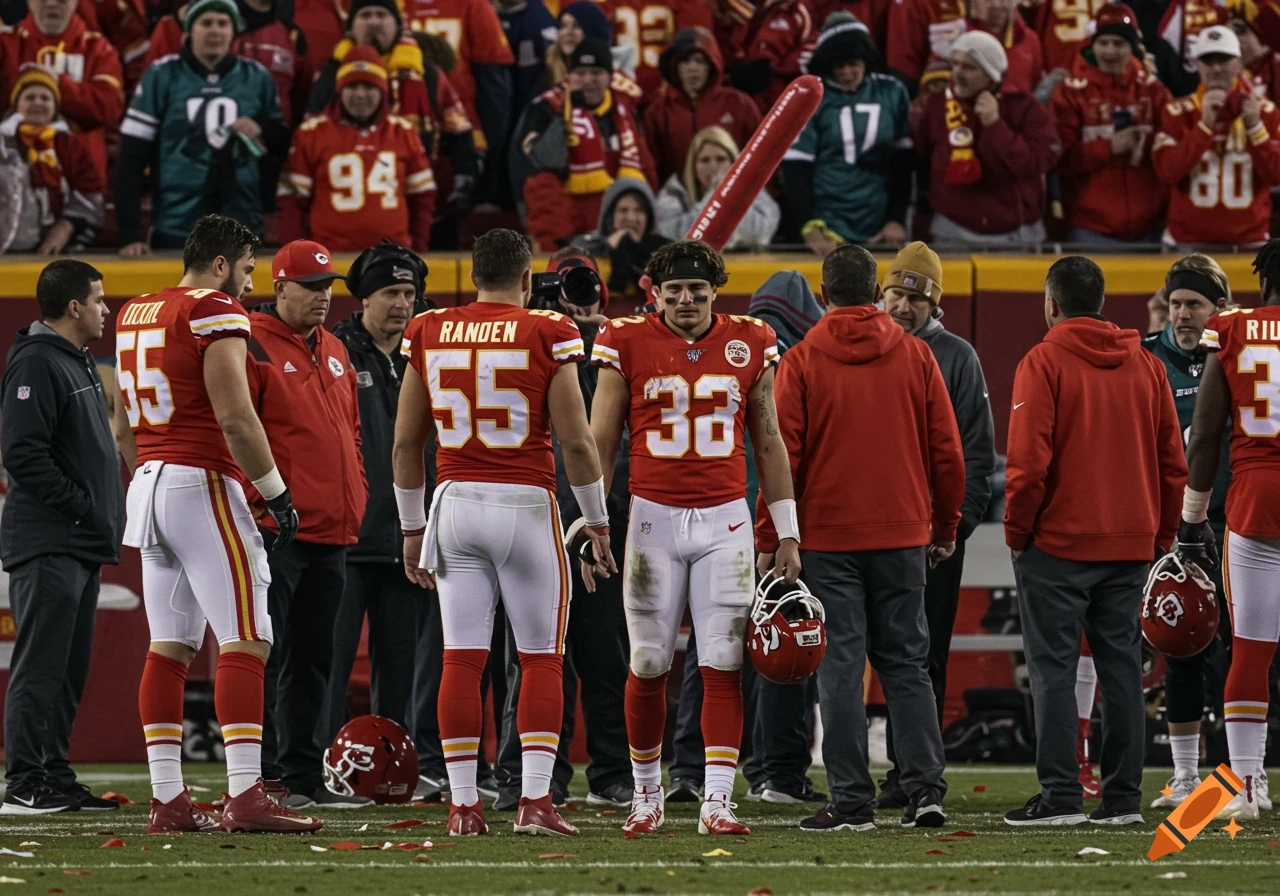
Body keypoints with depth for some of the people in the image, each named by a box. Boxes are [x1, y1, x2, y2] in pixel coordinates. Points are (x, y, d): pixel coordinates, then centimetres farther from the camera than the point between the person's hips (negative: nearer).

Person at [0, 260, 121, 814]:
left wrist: (103, 519, 14)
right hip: (48, 544, -10)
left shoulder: (78, 363, 19)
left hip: (82, 543, 10)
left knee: (69, 667, 11)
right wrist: (84, 508, -18)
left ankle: (54, 777, 16)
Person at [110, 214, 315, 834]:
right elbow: (235, 418, -16)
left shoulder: (135, 315, 17)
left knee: (169, 646, 9)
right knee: (245, 642, -10)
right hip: (202, 482, -9)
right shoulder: (216, 314, -9)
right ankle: (245, 796, -18)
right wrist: (278, 496, -9)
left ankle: (167, 800, 7)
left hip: (149, 482, 9)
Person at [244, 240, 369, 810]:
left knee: (313, 657, 11)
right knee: (270, 655, -7)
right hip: (276, 528, -8)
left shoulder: (333, 352, 18)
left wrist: (355, 501, 16)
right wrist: (260, 502, -17)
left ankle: (304, 776, 16)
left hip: (332, 529, 8)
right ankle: (264, 776, -6)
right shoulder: (254, 346, -7)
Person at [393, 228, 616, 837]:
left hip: (456, 504, 3)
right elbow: (576, 443, -5)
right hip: (526, 506, -3)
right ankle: (535, 798, -4)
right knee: (541, 659, 4)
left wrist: (413, 527, 19)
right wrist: (597, 522, 6)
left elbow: (406, 444, 10)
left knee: (462, 659, 4)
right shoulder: (547, 335, -5)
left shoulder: (429, 334, 5)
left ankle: (462, 804, 2)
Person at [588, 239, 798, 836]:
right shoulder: (629, 344, 0)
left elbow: (769, 445, 11)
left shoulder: (748, 344, 5)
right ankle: (646, 794, 19)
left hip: (725, 519, 1)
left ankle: (717, 802, -6)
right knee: (649, 665, 3)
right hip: (654, 517, -1)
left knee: (723, 665, -6)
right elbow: (600, 445, 3)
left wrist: (787, 534, 9)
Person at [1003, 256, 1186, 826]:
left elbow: (1028, 460, -15)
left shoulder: (1044, 363, -9)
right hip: (1130, 544, 5)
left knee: (1054, 667, -2)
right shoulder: (1146, 366, 9)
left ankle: (1060, 795, -6)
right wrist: (1160, 534, 16)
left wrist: (1017, 531, -4)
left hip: (1058, 543, -5)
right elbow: (1172, 461, 10)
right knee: (1121, 667, 8)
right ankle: (1123, 796, 7)